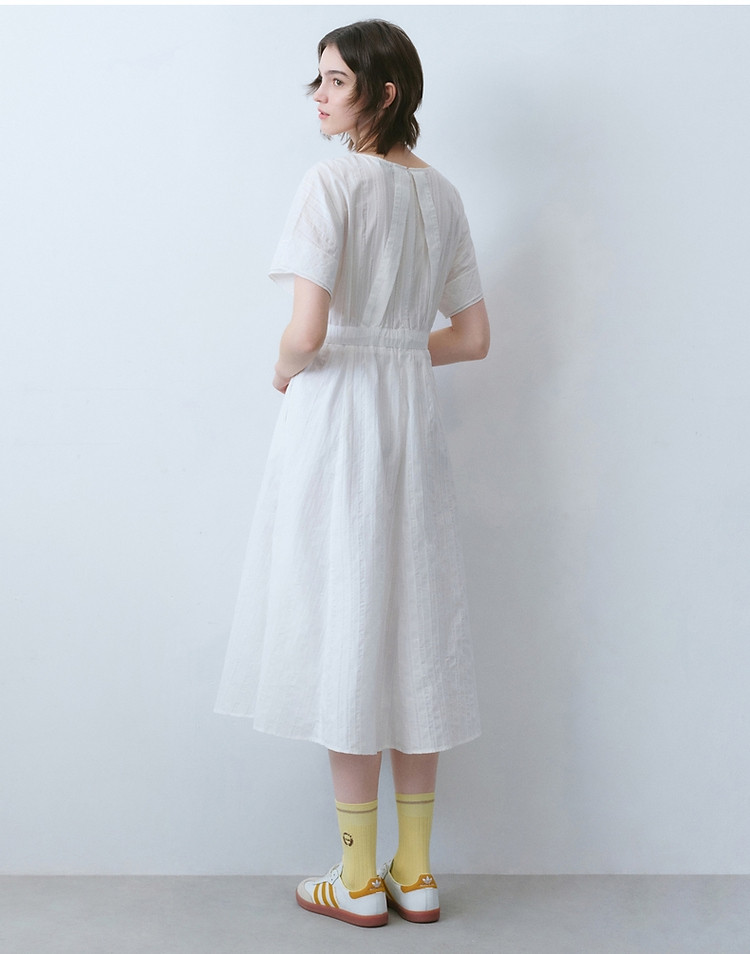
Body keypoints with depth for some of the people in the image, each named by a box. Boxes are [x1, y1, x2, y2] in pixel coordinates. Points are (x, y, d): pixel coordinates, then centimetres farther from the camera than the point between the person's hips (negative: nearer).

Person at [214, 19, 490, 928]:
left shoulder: (334, 181, -12)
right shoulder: (442, 193, 10)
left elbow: (307, 330, -21)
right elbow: (473, 336, 12)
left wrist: (286, 371, -1)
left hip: (337, 417, -7)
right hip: (414, 415, 7)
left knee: (345, 630, 1)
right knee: (414, 629, 10)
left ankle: (360, 881, 12)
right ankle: (416, 872, 19)